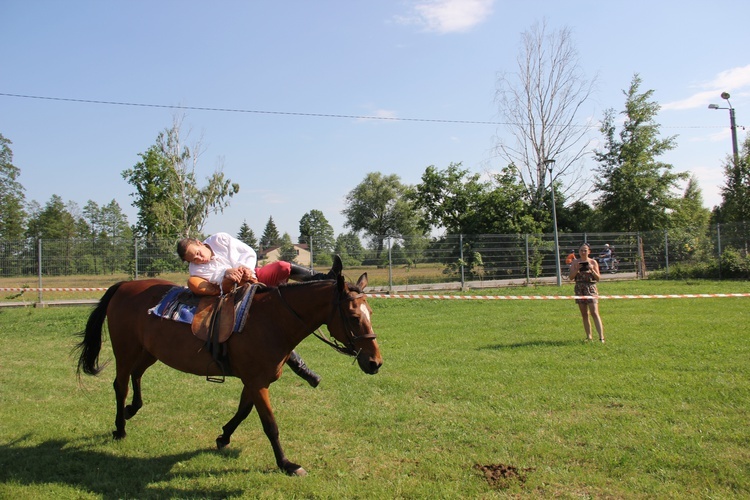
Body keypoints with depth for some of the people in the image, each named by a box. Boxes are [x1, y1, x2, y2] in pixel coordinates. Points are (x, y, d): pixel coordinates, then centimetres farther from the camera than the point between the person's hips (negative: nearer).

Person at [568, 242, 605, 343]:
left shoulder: (593, 262, 2)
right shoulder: (575, 262, 6)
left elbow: (598, 278, 1)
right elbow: (570, 277, 2)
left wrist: (592, 270, -15)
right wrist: (576, 269, -13)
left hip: (591, 288, -3)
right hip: (579, 289, 3)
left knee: (594, 313, -13)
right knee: (584, 314, 7)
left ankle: (601, 337, -14)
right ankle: (589, 336, 17)